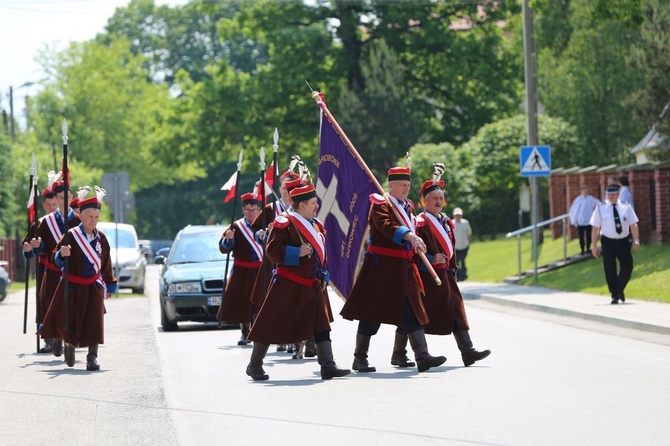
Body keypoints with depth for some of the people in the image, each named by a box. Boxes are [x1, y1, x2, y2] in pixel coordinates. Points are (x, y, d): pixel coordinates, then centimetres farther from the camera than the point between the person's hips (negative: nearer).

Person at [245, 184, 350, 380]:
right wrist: (297, 252, -25)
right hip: (288, 286, -7)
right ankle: (255, 365, 11)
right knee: (272, 325, 0)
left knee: (322, 325, 0)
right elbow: (272, 250, -19)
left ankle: (328, 366, -1)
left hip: (313, 287, 7)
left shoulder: (317, 226, 13)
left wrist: (324, 276, 14)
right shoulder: (284, 224, -12)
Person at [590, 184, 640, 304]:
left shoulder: (626, 207, 4)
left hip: (624, 241, 2)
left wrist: (636, 239, -14)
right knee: (610, 270, -4)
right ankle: (615, 296, 7)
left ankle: (620, 290, 28)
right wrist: (594, 246, -2)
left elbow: (633, 225, 1)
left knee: (627, 267, 3)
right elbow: (595, 228, 1)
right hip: (608, 242, -1)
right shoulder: (601, 208, 1)